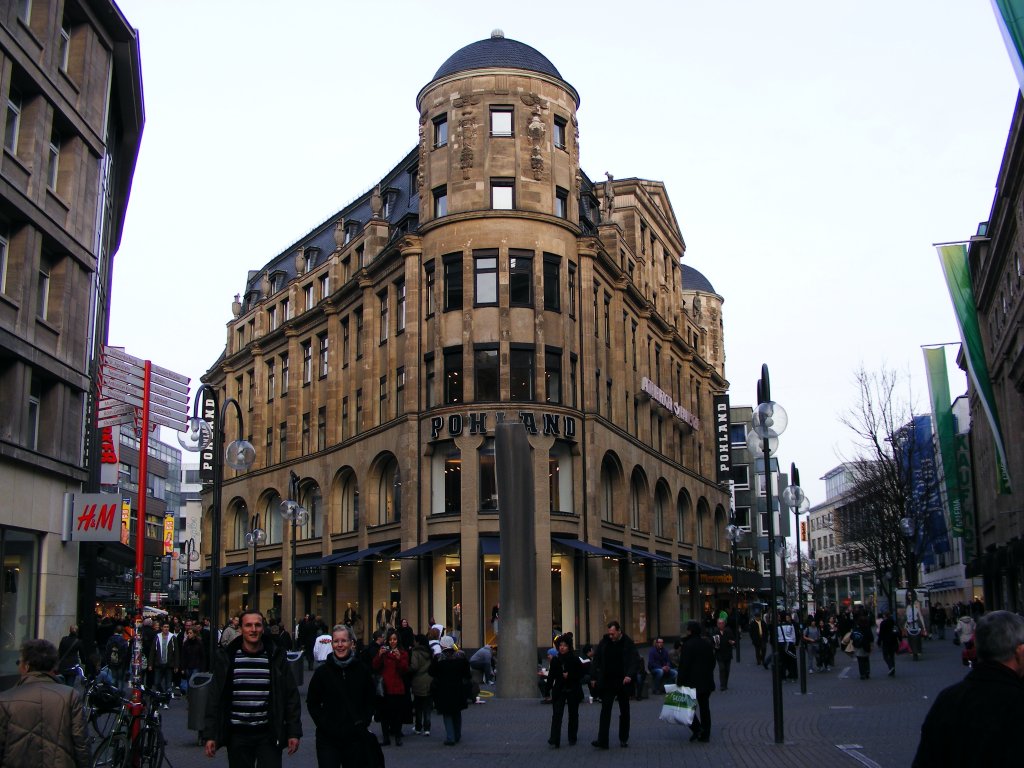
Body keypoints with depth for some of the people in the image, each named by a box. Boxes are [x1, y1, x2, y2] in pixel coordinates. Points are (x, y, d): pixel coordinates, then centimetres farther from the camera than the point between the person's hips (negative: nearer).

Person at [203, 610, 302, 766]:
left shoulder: (276, 657, 0)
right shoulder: (226, 658, 1)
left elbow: (291, 696, 3)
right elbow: (215, 698, 3)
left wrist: (294, 732, -1)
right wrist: (210, 734, -2)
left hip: (269, 735, -1)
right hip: (237, 734, 1)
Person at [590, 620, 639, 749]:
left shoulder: (628, 644, -5)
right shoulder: (604, 642, 1)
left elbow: (634, 661, -9)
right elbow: (596, 660, 7)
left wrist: (629, 675, -24)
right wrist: (594, 677, 3)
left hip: (623, 682, -1)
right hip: (607, 682, 1)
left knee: (624, 711, 11)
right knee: (605, 710, -6)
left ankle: (624, 739, 23)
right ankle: (602, 741, -9)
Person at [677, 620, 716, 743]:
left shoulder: (687, 645, -16)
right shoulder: (707, 644, 8)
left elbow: (683, 666, -18)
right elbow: (712, 662, 15)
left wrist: (680, 681, -12)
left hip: (692, 682, -7)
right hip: (706, 682, 7)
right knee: (704, 707, 11)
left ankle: (696, 728, -8)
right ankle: (705, 734, 14)